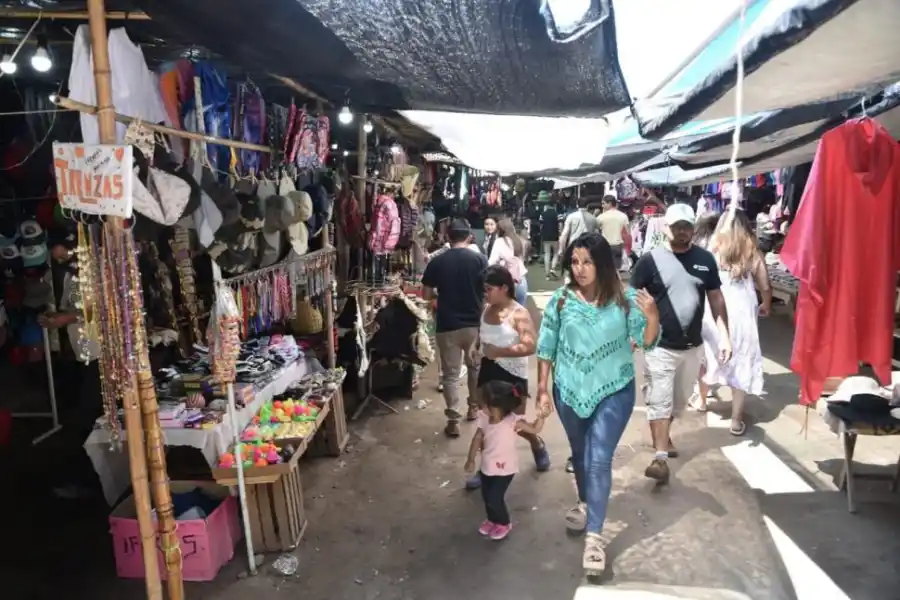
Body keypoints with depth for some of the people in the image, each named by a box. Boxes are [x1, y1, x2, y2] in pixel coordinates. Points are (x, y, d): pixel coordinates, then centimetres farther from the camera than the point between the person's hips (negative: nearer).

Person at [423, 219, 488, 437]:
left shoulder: (436, 262, -4)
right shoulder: (479, 259, -5)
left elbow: (427, 294, 0)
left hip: (447, 325, -1)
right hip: (474, 323, 1)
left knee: (450, 374, 6)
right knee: (475, 367, 22)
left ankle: (453, 421, 5)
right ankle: (473, 408, 35)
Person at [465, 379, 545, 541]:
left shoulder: (513, 421, -26)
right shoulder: (484, 419, -12)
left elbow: (534, 430, -19)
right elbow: (477, 439, 0)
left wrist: (541, 415, -35)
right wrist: (471, 460, 6)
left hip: (504, 469, -5)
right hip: (487, 466, 6)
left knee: (495, 498, -1)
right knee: (486, 497, 18)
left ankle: (504, 523, 27)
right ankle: (492, 520, 44)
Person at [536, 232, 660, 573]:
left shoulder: (625, 299, -11)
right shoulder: (561, 299, -8)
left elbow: (645, 343, -10)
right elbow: (546, 347, -1)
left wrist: (652, 318, -30)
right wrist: (542, 388, 0)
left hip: (614, 391, -2)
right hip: (570, 391, 3)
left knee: (600, 460, -6)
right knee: (580, 453, 21)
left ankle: (594, 536, 2)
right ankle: (585, 502, 47)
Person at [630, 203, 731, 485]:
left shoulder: (705, 259, 1)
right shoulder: (651, 259, -9)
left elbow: (716, 297, 7)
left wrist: (724, 335, 2)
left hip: (693, 346, 4)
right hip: (659, 347, -4)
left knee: (679, 400, 20)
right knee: (659, 401, -2)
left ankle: (664, 434, 44)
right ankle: (660, 457, 7)